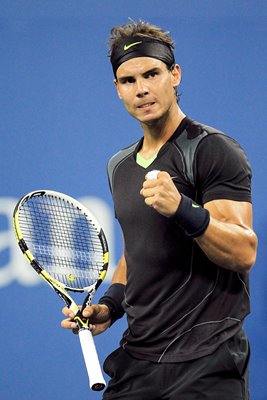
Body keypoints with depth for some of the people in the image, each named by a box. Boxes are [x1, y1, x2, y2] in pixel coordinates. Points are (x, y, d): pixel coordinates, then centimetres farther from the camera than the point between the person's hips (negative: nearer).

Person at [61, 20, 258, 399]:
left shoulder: (214, 150, -9)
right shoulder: (120, 166, 14)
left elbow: (244, 252, -18)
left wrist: (182, 209, -31)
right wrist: (109, 306, 9)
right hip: (136, 360, 7)